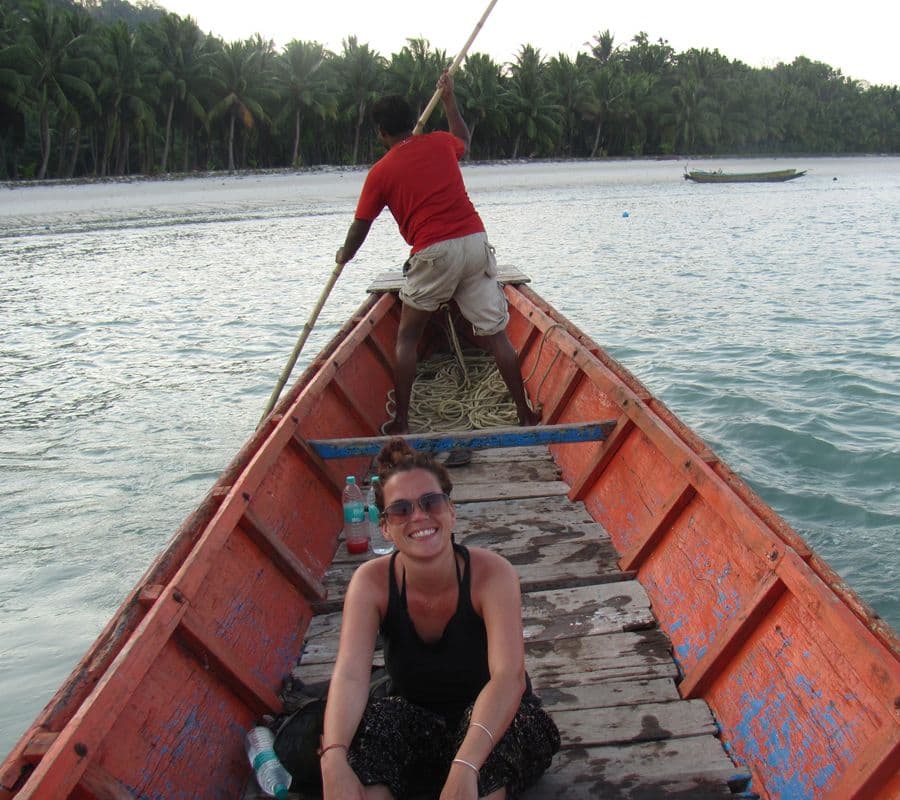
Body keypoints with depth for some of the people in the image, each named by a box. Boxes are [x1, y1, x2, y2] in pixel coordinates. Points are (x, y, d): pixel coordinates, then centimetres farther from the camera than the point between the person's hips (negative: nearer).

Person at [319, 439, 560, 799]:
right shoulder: (371, 581, -16)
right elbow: (349, 676, -28)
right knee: (364, 726, -30)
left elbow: (509, 676, -35)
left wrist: (466, 766, -51)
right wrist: (334, 762, -46)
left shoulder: (492, 573, -23)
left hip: (488, 718, -1)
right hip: (415, 725, 1)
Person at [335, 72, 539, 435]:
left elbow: (360, 226, 13)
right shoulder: (440, 143, 13)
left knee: (407, 337, 13)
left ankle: (401, 421, 11)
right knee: (495, 334, 8)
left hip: (434, 253, -3)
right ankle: (524, 413, 9)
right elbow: (464, 139, 39)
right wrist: (449, 98, 49)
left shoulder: (381, 172, 4)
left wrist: (344, 255, 32)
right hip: (476, 242, 3)